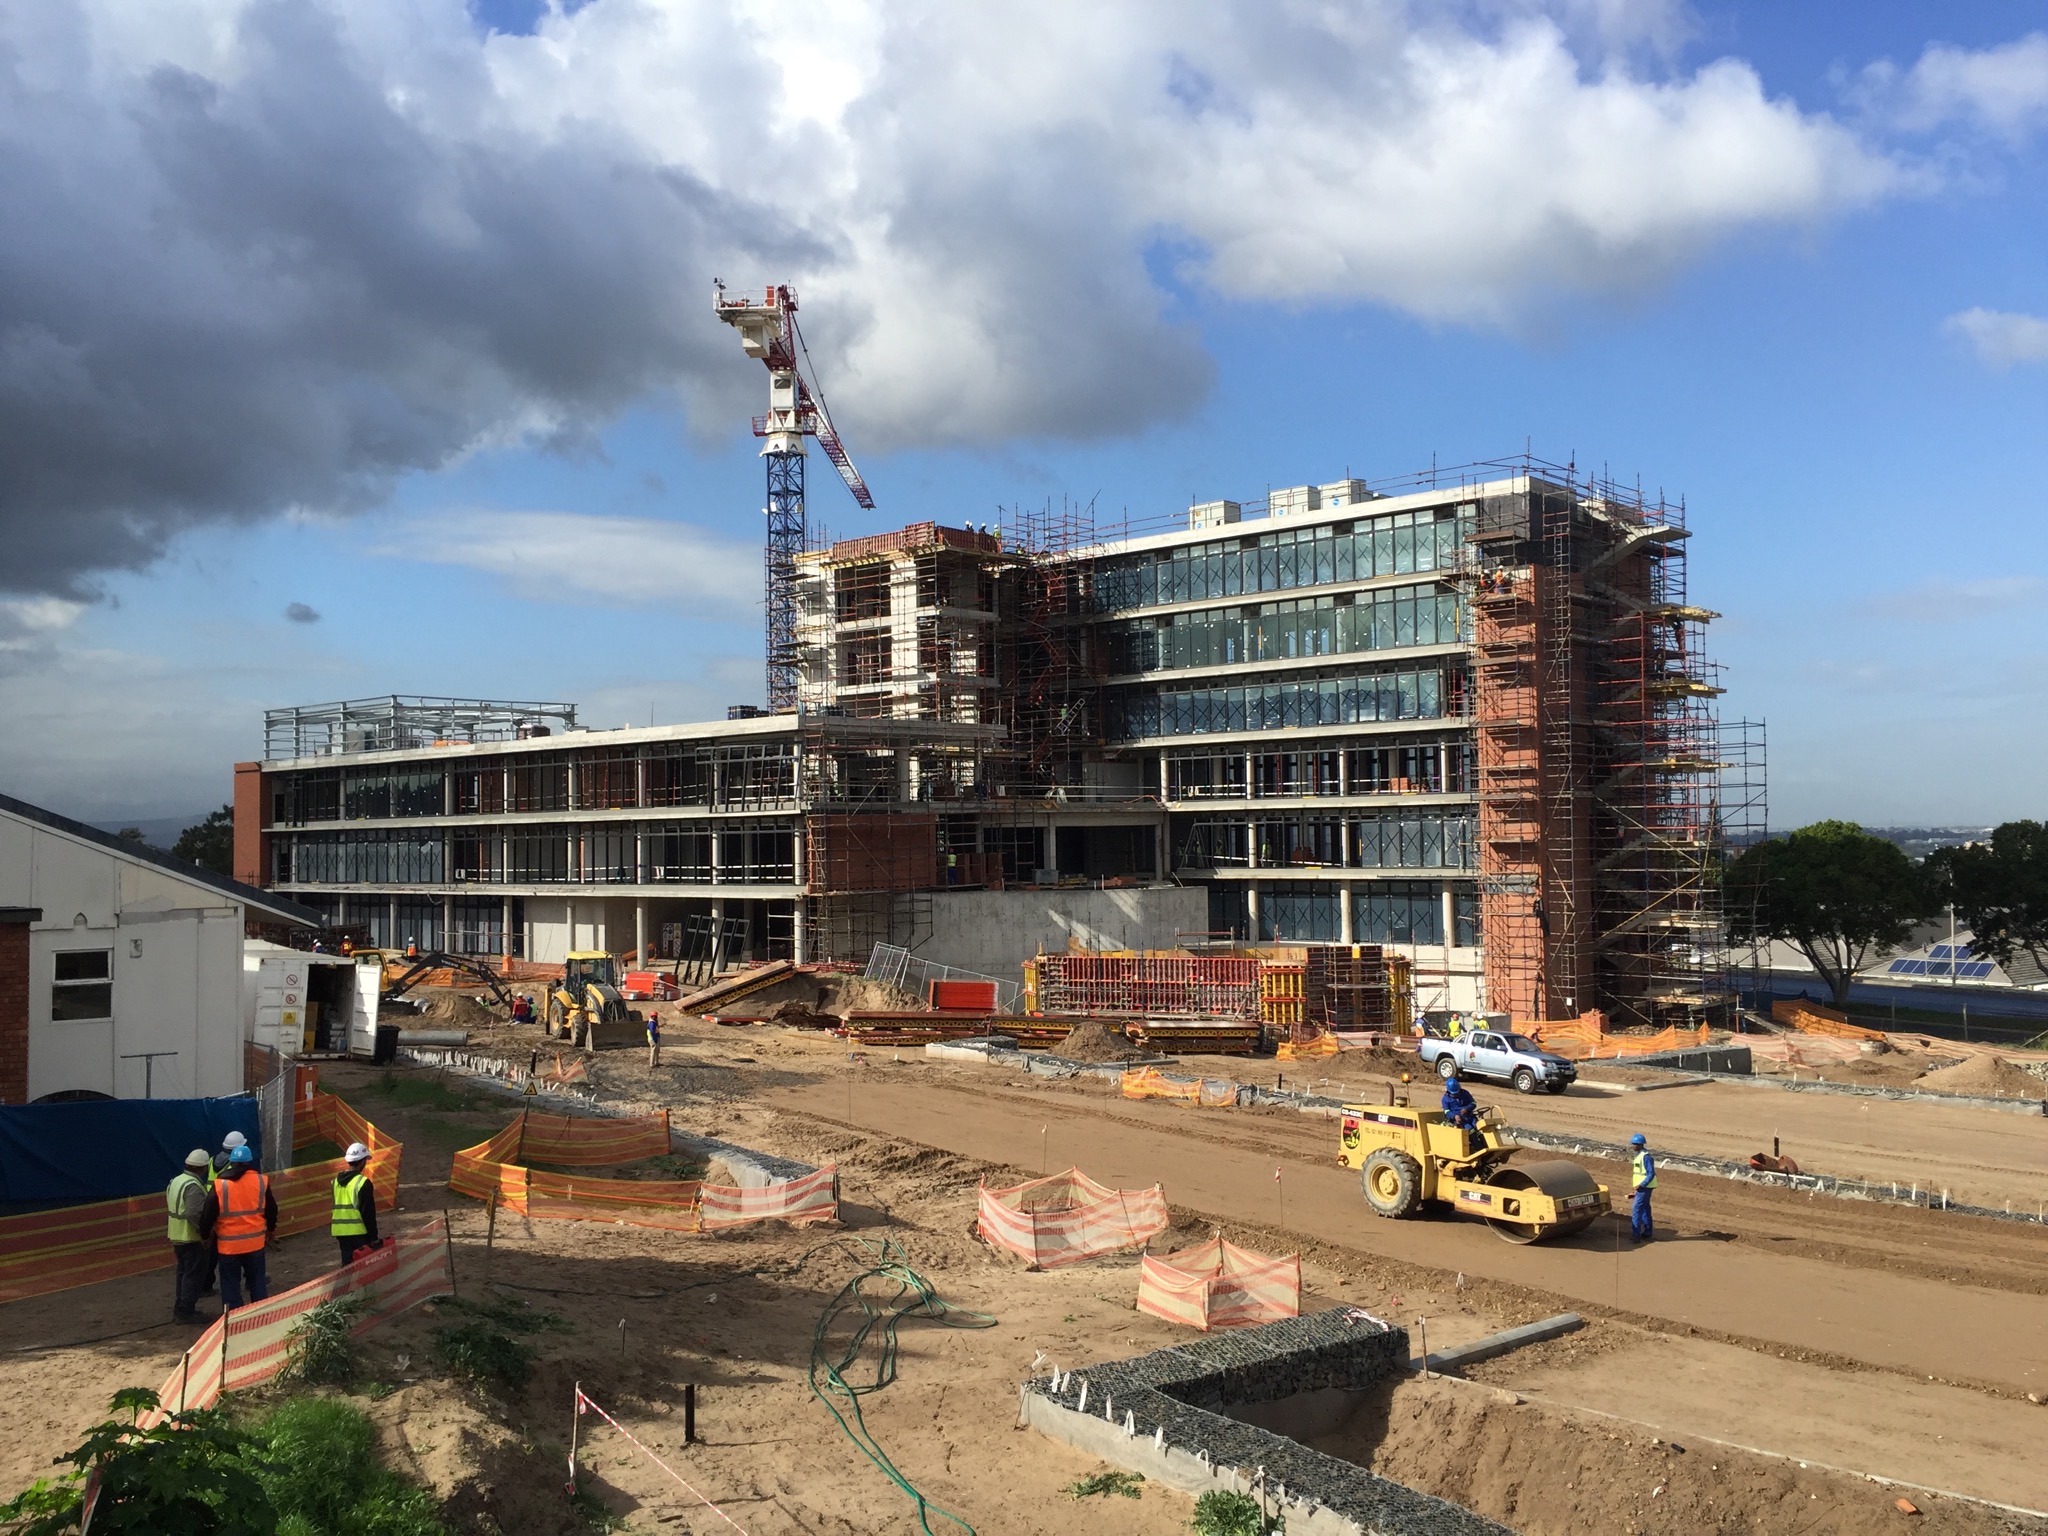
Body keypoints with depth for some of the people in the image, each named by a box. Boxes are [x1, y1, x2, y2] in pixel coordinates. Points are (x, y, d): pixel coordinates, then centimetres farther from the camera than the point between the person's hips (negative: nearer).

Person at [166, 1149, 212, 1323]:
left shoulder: (176, 1181, 10)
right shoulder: (193, 1186, -21)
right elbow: (194, 1214, -29)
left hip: (177, 1236, 10)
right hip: (192, 1238, -10)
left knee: (184, 1273, 18)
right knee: (194, 1275, -2)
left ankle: (180, 1309, 24)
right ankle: (186, 1312, 0)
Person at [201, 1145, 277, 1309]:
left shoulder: (219, 1186, -10)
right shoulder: (261, 1182, -3)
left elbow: (207, 1215, -7)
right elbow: (271, 1209, 8)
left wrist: (205, 1235, 10)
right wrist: (270, 1229, 24)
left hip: (228, 1245, -2)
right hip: (255, 1242, 2)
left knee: (230, 1284, 10)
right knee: (257, 1282, 17)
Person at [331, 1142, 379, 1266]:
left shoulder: (336, 1181, 9)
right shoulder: (363, 1183, -13)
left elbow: (335, 1207, 18)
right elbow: (369, 1212, -13)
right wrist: (373, 1236, -7)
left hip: (340, 1231, 7)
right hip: (358, 1232, -7)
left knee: (347, 1266, 13)